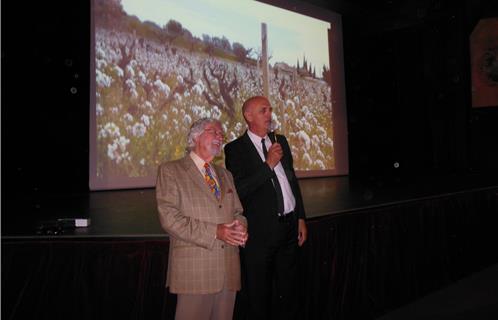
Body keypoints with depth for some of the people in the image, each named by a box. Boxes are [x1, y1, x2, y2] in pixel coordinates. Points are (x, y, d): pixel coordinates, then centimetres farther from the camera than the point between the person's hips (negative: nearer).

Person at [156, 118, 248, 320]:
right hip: (194, 268, -5)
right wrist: (214, 232, -16)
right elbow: (169, 218, -10)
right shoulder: (170, 171, 0)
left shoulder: (225, 175, 21)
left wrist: (241, 228, -5)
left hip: (229, 269, 6)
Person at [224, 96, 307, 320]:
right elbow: (238, 191, -18)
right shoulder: (235, 149, -8)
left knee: (288, 291, 19)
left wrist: (300, 218, 12)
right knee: (258, 296, 10)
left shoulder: (280, 140, 9)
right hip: (260, 231, -5)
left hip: (289, 226, 5)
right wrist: (268, 164, -21)